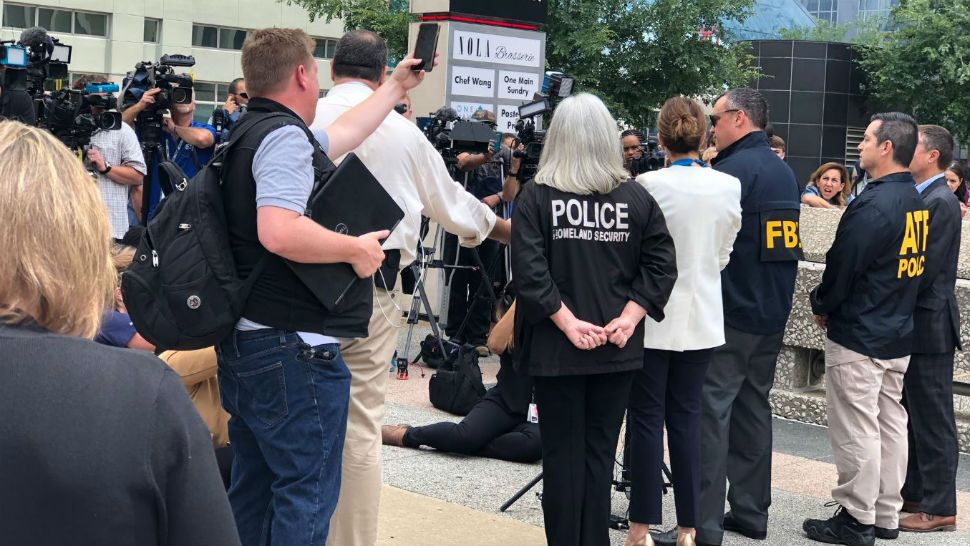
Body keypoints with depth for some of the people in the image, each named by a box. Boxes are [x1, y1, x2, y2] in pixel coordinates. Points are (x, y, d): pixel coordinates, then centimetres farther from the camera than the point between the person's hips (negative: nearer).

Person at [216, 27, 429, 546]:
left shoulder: (254, 131, 15)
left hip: (247, 343, 10)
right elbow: (279, 232, -32)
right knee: (306, 495, -3)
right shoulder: (285, 136, -17)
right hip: (294, 351, -10)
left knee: (253, 491, 17)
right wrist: (356, 249, -18)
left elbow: (343, 134, 30)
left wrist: (396, 87, 39)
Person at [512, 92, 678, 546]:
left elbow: (528, 270, -16)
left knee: (562, 456, 7)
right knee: (600, 453, 12)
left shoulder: (536, 196, -6)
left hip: (556, 348, -2)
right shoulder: (638, 198, 1)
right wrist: (627, 319, -6)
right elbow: (661, 266, -4)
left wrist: (568, 323, -13)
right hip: (617, 350, 2)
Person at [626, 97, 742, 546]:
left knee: (647, 419, 5)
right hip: (701, 318, 3)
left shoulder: (650, 185, -14)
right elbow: (724, 254, 8)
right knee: (687, 417, 10)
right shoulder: (728, 187, -3)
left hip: (653, 318, -3)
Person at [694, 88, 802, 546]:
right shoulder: (784, 172, 14)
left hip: (729, 313, -9)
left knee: (711, 413, -6)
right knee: (753, 408, 15)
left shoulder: (733, 169, -15)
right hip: (772, 313, 9)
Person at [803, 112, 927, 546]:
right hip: (898, 335, 9)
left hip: (858, 336, -9)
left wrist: (821, 304, 1)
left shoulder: (874, 204, -21)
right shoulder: (916, 201, 7)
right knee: (889, 422, 14)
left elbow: (843, 265, -18)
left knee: (856, 429, -1)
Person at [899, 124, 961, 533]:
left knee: (932, 419, -2)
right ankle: (914, 492, 27)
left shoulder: (941, 202, -17)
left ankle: (939, 508, 5)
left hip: (928, 326, -9)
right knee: (914, 415, 17)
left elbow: (924, 269, -21)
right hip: (912, 324, 9)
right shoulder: (921, 198, 12)